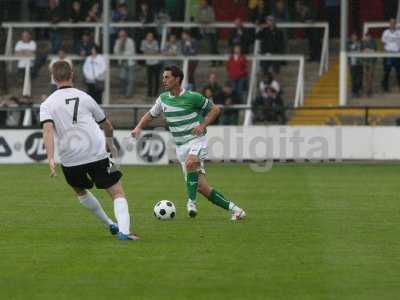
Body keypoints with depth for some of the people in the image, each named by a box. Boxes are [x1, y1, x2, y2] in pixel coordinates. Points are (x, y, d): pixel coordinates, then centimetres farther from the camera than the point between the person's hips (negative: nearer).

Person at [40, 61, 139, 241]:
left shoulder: (47, 104, 3)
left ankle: (110, 225, 36)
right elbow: (107, 126, 20)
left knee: (80, 191, 30)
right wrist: (111, 143, 40)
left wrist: (50, 159, -22)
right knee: (118, 193, 2)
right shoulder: (85, 97, 7)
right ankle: (124, 231, -19)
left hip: (70, 160, 1)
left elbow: (48, 130, -16)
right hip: (97, 155, -1)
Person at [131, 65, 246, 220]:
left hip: (196, 140, -5)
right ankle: (233, 209, 9)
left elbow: (215, 109, 0)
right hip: (180, 146, 5)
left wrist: (202, 125, -13)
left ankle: (192, 201, -29)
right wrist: (138, 128, 3)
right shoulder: (163, 98, 6)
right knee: (202, 187, -1)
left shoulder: (192, 97, -9)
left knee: (190, 162, -38)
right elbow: (150, 114, 20)